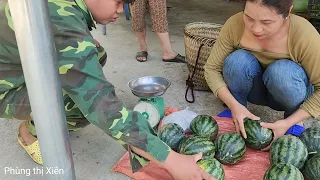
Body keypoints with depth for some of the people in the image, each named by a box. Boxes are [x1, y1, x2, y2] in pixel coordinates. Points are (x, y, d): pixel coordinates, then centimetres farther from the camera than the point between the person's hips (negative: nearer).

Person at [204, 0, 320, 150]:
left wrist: (288, 123, -31)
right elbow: (212, 68, -19)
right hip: (254, 89, 1)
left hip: (290, 92, -1)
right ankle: (236, 115, -6)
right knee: (237, 60, -30)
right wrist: (234, 105, -32)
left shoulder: (304, 35, -30)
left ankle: (295, 122, -7)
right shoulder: (235, 24, -25)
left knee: (283, 71, -35)